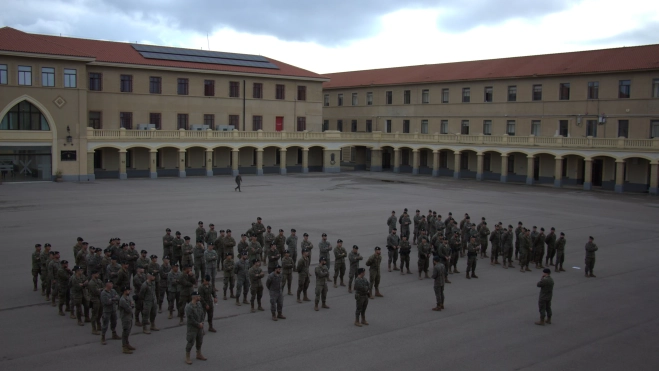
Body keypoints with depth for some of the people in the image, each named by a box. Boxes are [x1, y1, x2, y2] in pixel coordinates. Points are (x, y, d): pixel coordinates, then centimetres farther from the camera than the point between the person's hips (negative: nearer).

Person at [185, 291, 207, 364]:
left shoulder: (199, 304, 0)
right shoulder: (189, 307, -24)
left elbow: (202, 313, 8)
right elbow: (190, 319, -23)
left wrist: (202, 322, -6)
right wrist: (198, 324, -15)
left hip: (200, 326, 8)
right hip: (192, 328, -8)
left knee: (199, 341, 19)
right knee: (191, 342, -1)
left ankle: (199, 355, 36)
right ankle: (187, 358, 12)